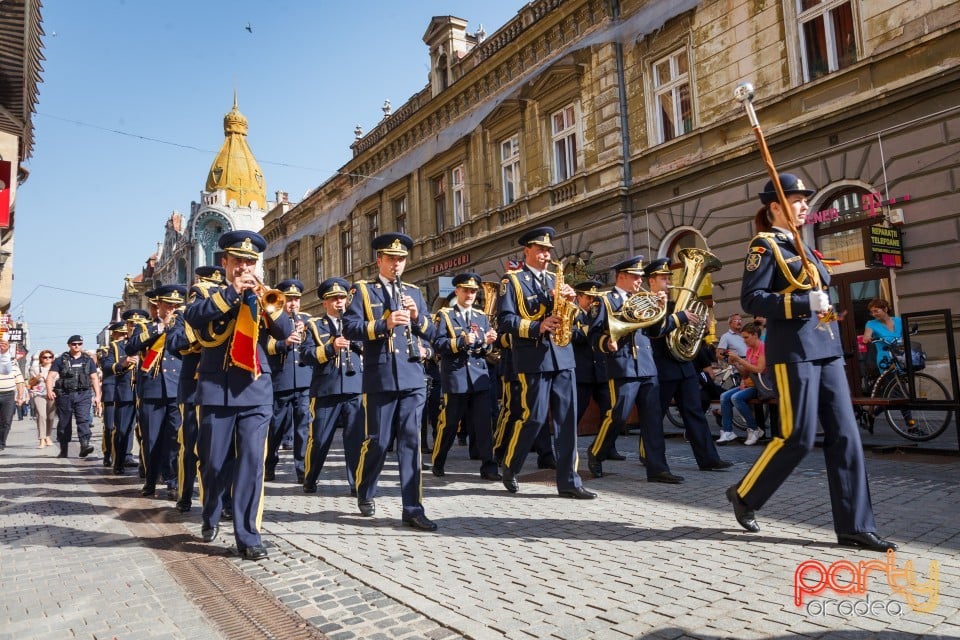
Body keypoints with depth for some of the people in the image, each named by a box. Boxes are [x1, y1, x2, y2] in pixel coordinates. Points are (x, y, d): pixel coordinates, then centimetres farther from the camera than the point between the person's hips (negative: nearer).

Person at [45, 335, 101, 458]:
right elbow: (51, 376, 0)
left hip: (83, 394, 0)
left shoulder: (88, 360, 13)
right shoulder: (60, 360, 8)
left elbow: (94, 378, 13)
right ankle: (63, 450, 18)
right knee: (64, 422, 7)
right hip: (64, 394, 0)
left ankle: (84, 445, -25)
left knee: (84, 420, -15)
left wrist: (97, 396, 6)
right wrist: (49, 391, -17)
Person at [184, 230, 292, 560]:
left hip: (256, 391, 1)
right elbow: (192, 315, -13)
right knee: (214, 462, 8)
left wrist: (262, 297, -14)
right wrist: (233, 292, -15)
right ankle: (211, 518, 34)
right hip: (216, 390, 0)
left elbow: (285, 331, -2)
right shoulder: (208, 295, 10)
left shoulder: (263, 298, 14)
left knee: (252, 461, -5)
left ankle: (248, 535, 2)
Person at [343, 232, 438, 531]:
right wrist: (384, 323, -20)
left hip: (413, 377, 3)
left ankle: (413, 508, 4)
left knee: (411, 441, 0)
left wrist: (418, 317, -6)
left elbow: (430, 333, 14)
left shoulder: (414, 292, 17)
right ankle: (365, 493, 31)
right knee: (378, 441, 5)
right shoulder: (362, 290, 5)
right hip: (380, 378, -3)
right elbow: (350, 328, -8)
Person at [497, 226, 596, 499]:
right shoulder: (512, 280, 1)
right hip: (533, 359, -6)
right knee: (534, 417, -4)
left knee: (567, 419, 3)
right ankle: (510, 466, 19)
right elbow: (505, 319, -8)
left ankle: (568, 481, 9)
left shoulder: (554, 280, 19)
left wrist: (569, 301, -5)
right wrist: (537, 327, -20)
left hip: (563, 356, 6)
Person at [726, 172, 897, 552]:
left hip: (825, 348, 8)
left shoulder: (800, 246, 21)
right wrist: (805, 302, -20)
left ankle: (855, 526, 9)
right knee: (798, 437, -7)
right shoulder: (765, 245, -4)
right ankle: (745, 494, 13)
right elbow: (751, 300, -15)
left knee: (844, 435, 3)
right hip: (794, 350, -8)